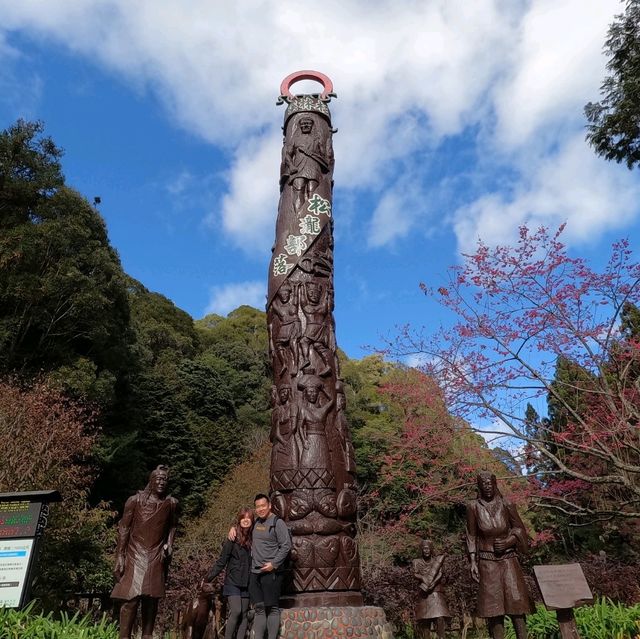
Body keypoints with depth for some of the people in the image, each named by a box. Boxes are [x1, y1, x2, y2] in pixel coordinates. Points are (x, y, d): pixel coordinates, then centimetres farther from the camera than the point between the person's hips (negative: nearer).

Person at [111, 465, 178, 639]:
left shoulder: (171, 503, 4)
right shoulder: (135, 500, -5)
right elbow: (123, 528, -3)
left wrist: (169, 545, 2)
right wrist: (120, 557, -7)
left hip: (157, 557, 3)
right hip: (136, 554, -3)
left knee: (152, 598, 6)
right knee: (132, 597, -8)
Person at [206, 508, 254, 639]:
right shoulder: (233, 538, -8)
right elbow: (222, 561, -6)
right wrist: (209, 577, -8)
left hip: (246, 583, 4)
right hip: (233, 582, -4)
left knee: (244, 614, 6)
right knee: (236, 611, -15)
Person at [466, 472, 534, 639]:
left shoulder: (506, 505, -5)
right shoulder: (473, 507, -5)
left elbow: (519, 529, 6)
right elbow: (471, 536, 2)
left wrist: (507, 542, -11)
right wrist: (473, 562, -2)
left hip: (508, 559, 1)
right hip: (487, 562, 0)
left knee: (515, 603, -3)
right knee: (494, 606, -1)